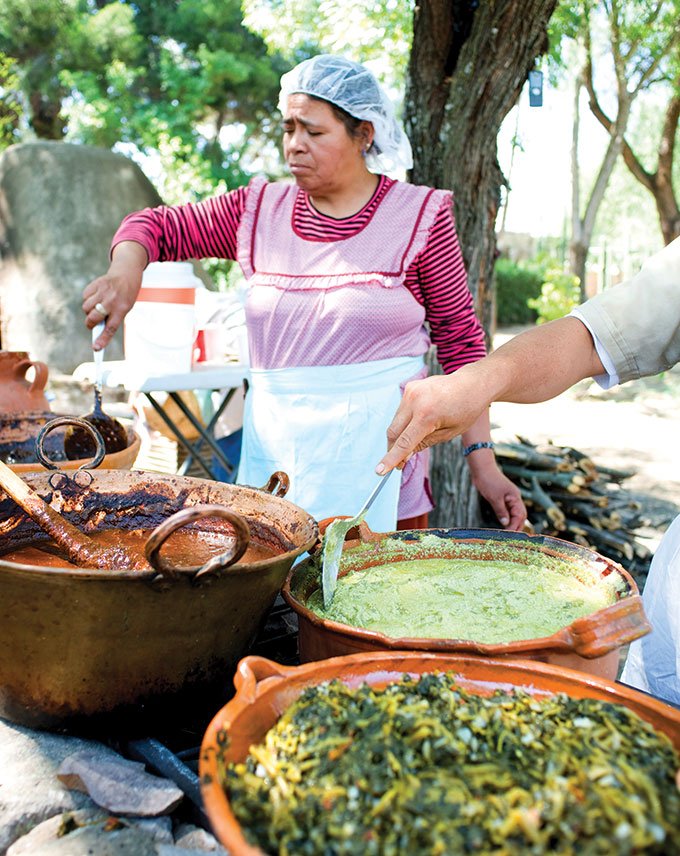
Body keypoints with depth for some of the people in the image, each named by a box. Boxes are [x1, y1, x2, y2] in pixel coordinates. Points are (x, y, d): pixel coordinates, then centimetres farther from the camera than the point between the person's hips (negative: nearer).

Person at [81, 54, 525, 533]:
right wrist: (125, 273, -11)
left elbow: (460, 340, 0)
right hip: (272, 444, 3)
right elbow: (155, 226, 13)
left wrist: (483, 462, -4)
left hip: (374, 450, -2)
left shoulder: (419, 216, -1)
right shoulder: (260, 210, 6)